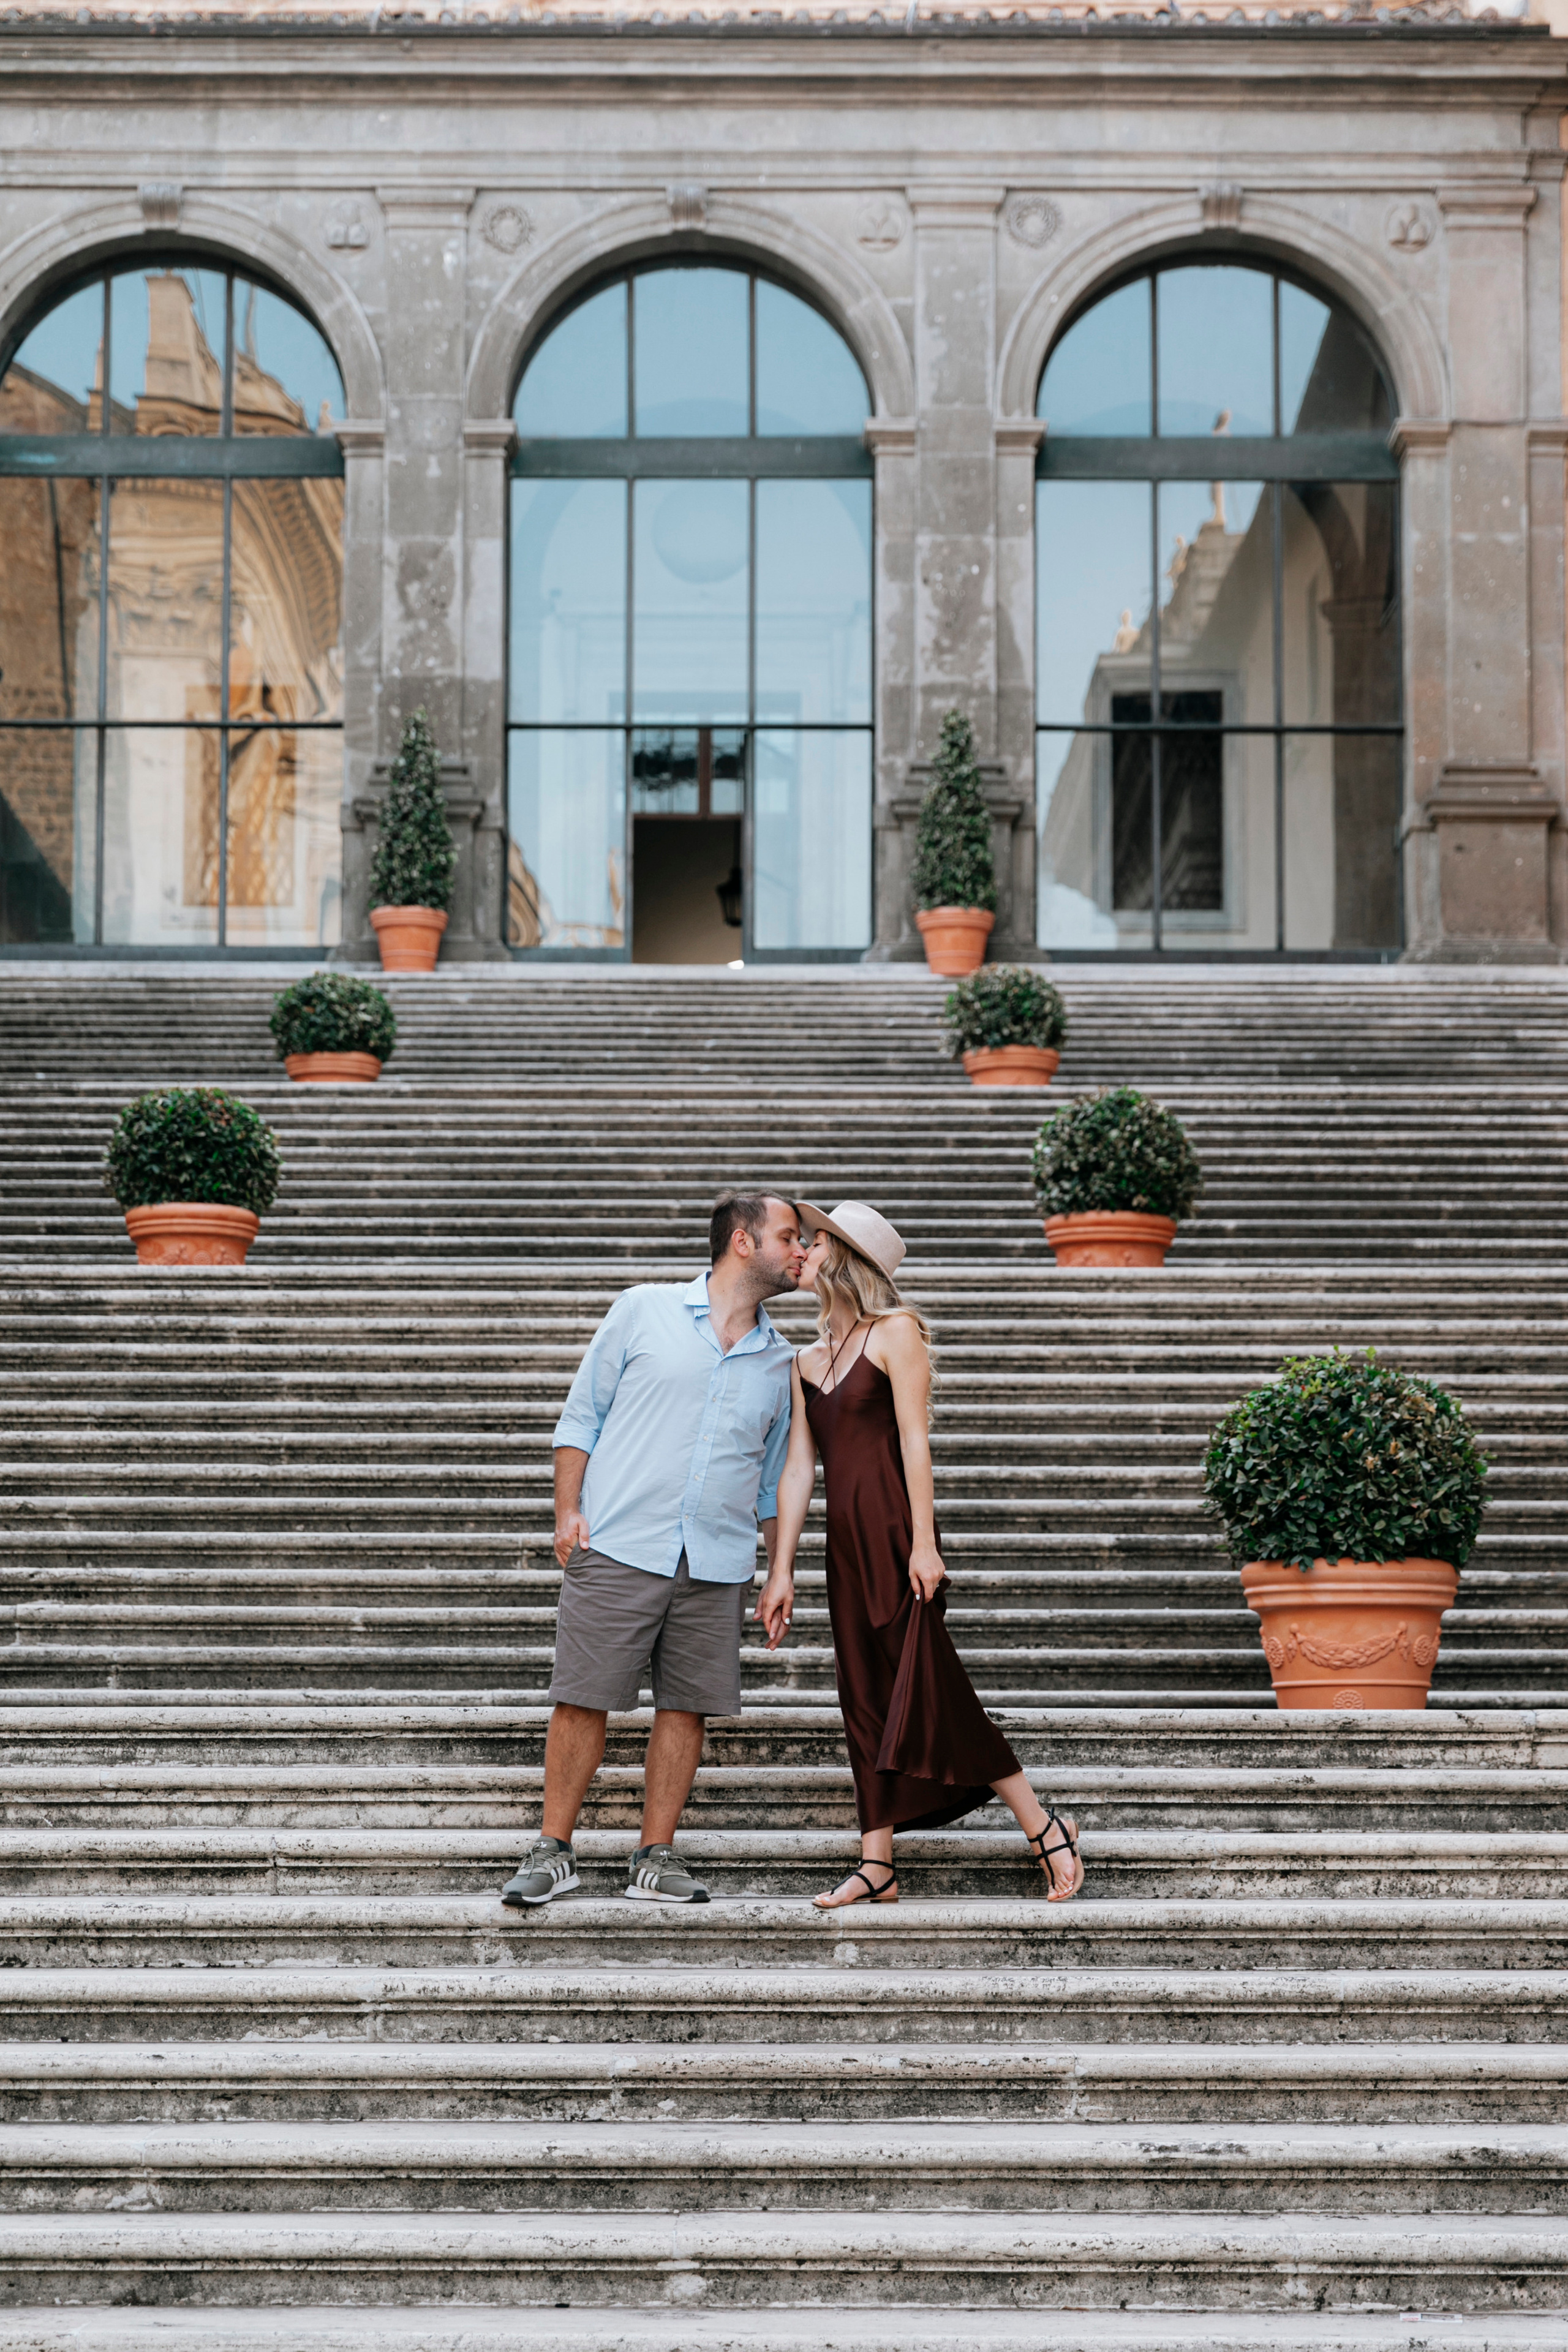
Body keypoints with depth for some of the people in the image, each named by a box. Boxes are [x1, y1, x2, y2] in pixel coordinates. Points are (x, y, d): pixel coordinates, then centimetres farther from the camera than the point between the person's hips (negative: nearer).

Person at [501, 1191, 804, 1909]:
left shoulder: (778, 1362, 14)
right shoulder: (645, 1311, 3)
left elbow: (773, 1474, 20)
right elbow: (582, 1414, 6)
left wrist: (780, 1573, 13)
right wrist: (569, 1512, -3)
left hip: (717, 1565, 3)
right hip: (618, 1547, -3)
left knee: (686, 1706, 3)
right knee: (582, 1698, -3)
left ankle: (656, 1859, 13)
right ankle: (553, 1852, 7)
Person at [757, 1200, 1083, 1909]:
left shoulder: (895, 1334, -4)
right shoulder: (808, 1362, 15)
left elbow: (915, 1440, -10)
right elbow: (798, 1467, 13)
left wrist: (924, 1543, -16)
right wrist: (781, 1570, 8)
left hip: (896, 1533, -7)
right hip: (845, 1543, 7)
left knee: (925, 1691, -9)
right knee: (866, 1701, 5)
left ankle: (1045, 1830, 2)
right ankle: (877, 1866, 6)